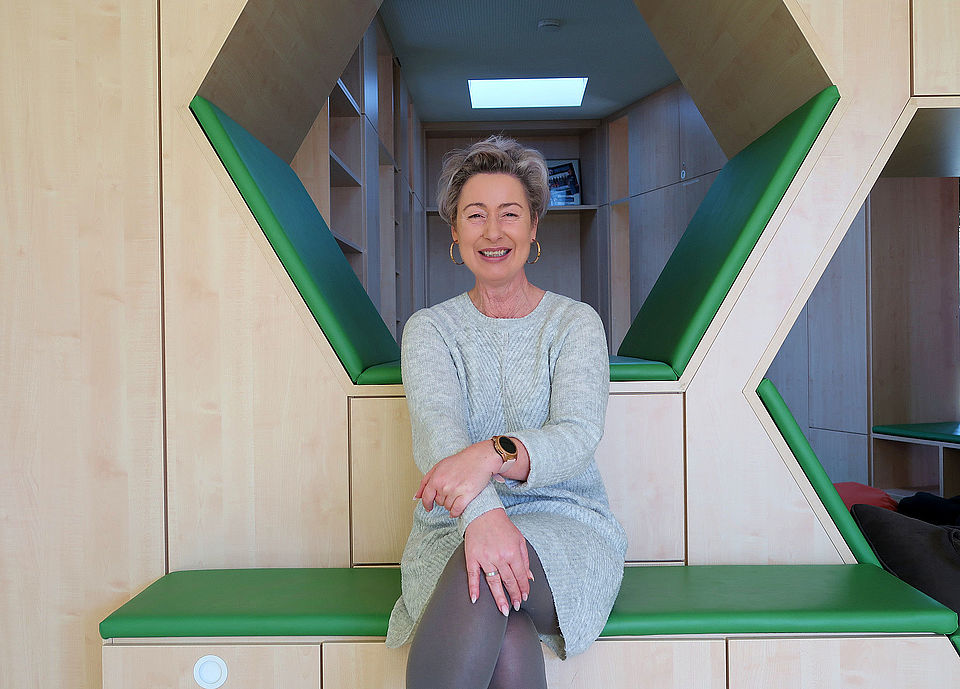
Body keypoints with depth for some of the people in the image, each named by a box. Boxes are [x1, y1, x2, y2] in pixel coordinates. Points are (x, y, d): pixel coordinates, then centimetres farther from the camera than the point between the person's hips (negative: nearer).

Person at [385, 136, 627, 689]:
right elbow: (435, 429, -14)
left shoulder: (576, 323, 4)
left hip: (565, 524, 0)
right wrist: (482, 512, -36)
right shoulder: (430, 328, 6)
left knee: (483, 581, -35)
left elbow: (577, 436, -12)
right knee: (508, 645, -32)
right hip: (453, 528, 1)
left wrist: (493, 454, -35)